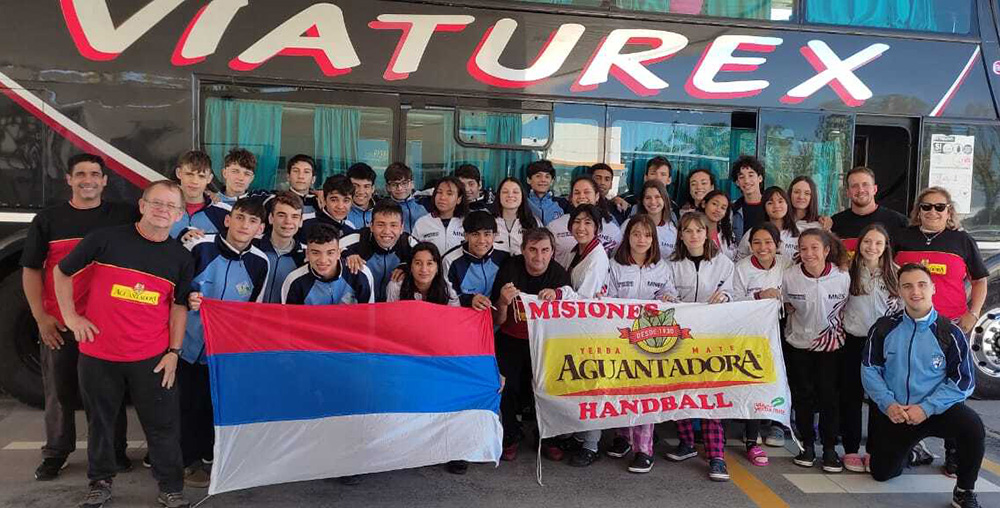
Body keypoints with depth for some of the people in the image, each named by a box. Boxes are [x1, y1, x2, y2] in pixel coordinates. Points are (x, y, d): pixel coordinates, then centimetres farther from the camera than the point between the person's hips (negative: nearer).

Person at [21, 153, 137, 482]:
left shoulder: (124, 216, 3)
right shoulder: (47, 220, 5)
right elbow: (31, 269, 5)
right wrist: (40, 316, -3)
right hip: (59, 324, 1)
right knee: (59, 390, 9)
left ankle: (114, 449, 22)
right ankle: (56, 452, 24)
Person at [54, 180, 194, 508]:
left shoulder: (181, 257, 1)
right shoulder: (106, 238, -7)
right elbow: (62, 272, 4)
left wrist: (174, 351, 1)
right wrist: (70, 316, -2)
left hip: (152, 357, 1)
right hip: (98, 352, 0)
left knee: (163, 424, 4)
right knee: (100, 421, 15)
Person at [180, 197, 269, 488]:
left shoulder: (260, 263, -4)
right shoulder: (199, 247, -13)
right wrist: (187, 300, -22)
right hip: (188, 344, -2)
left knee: (215, 404, 13)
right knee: (187, 404, 8)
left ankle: (207, 453, 32)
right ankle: (188, 460, 25)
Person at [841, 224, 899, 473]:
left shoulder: (895, 273, 3)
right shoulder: (849, 272, -2)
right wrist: (839, 331, -5)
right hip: (854, 342, -1)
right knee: (851, 397, 4)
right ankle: (851, 449, 13)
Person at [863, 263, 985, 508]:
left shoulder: (950, 333, -9)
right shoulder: (884, 328, -4)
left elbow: (964, 380, -10)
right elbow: (869, 369, -1)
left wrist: (926, 408, -20)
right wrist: (888, 403, -15)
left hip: (935, 410, -2)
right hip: (893, 412, 2)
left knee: (972, 427, -34)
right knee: (881, 473, 9)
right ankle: (908, 447, 44)